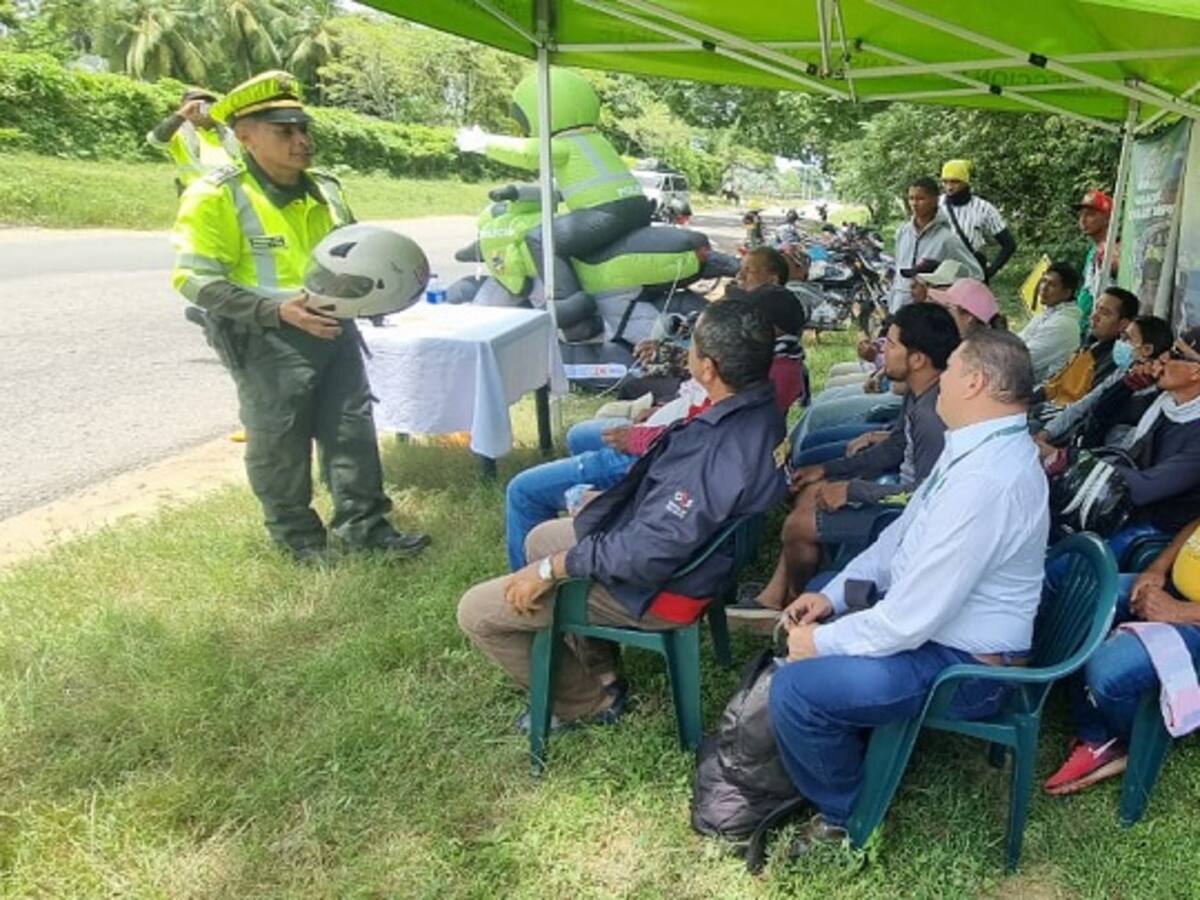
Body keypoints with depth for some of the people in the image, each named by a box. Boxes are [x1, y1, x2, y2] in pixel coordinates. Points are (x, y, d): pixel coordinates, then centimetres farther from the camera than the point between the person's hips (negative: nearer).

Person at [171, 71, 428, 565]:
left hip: (333, 328, 6)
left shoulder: (325, 188, 8)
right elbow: (195, 279, -16)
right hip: (268, 339, -5)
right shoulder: (217, 196, -12)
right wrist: (276, 310, -25)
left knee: (352, 428, 9)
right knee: (279, 442, 6)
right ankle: (297, 535, 24)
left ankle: (363, 521, 23)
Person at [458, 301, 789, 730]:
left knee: (477, 611, -3)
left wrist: (552, 568, -19)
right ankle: (596, 674, 31)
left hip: (658, 585, -9)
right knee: (540, 539, 28)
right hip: (684, 541, 10)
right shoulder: (758, 402, -8)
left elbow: (646, 556, -32)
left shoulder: (720, 453, -38)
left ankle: (587, 702, 17)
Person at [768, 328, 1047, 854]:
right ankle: (847, 746, 31)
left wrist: (822, 642, -15)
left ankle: (849, 816, 9)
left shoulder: (986, 481, -33)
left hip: (963, 666, -10)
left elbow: (909, 621, -30)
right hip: (927, 612, 10)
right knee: (809, 620, 18)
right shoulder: (981, 446, 0)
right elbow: (902, 532, 10)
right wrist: (833, 594, 1)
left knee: (794, 689, -19)